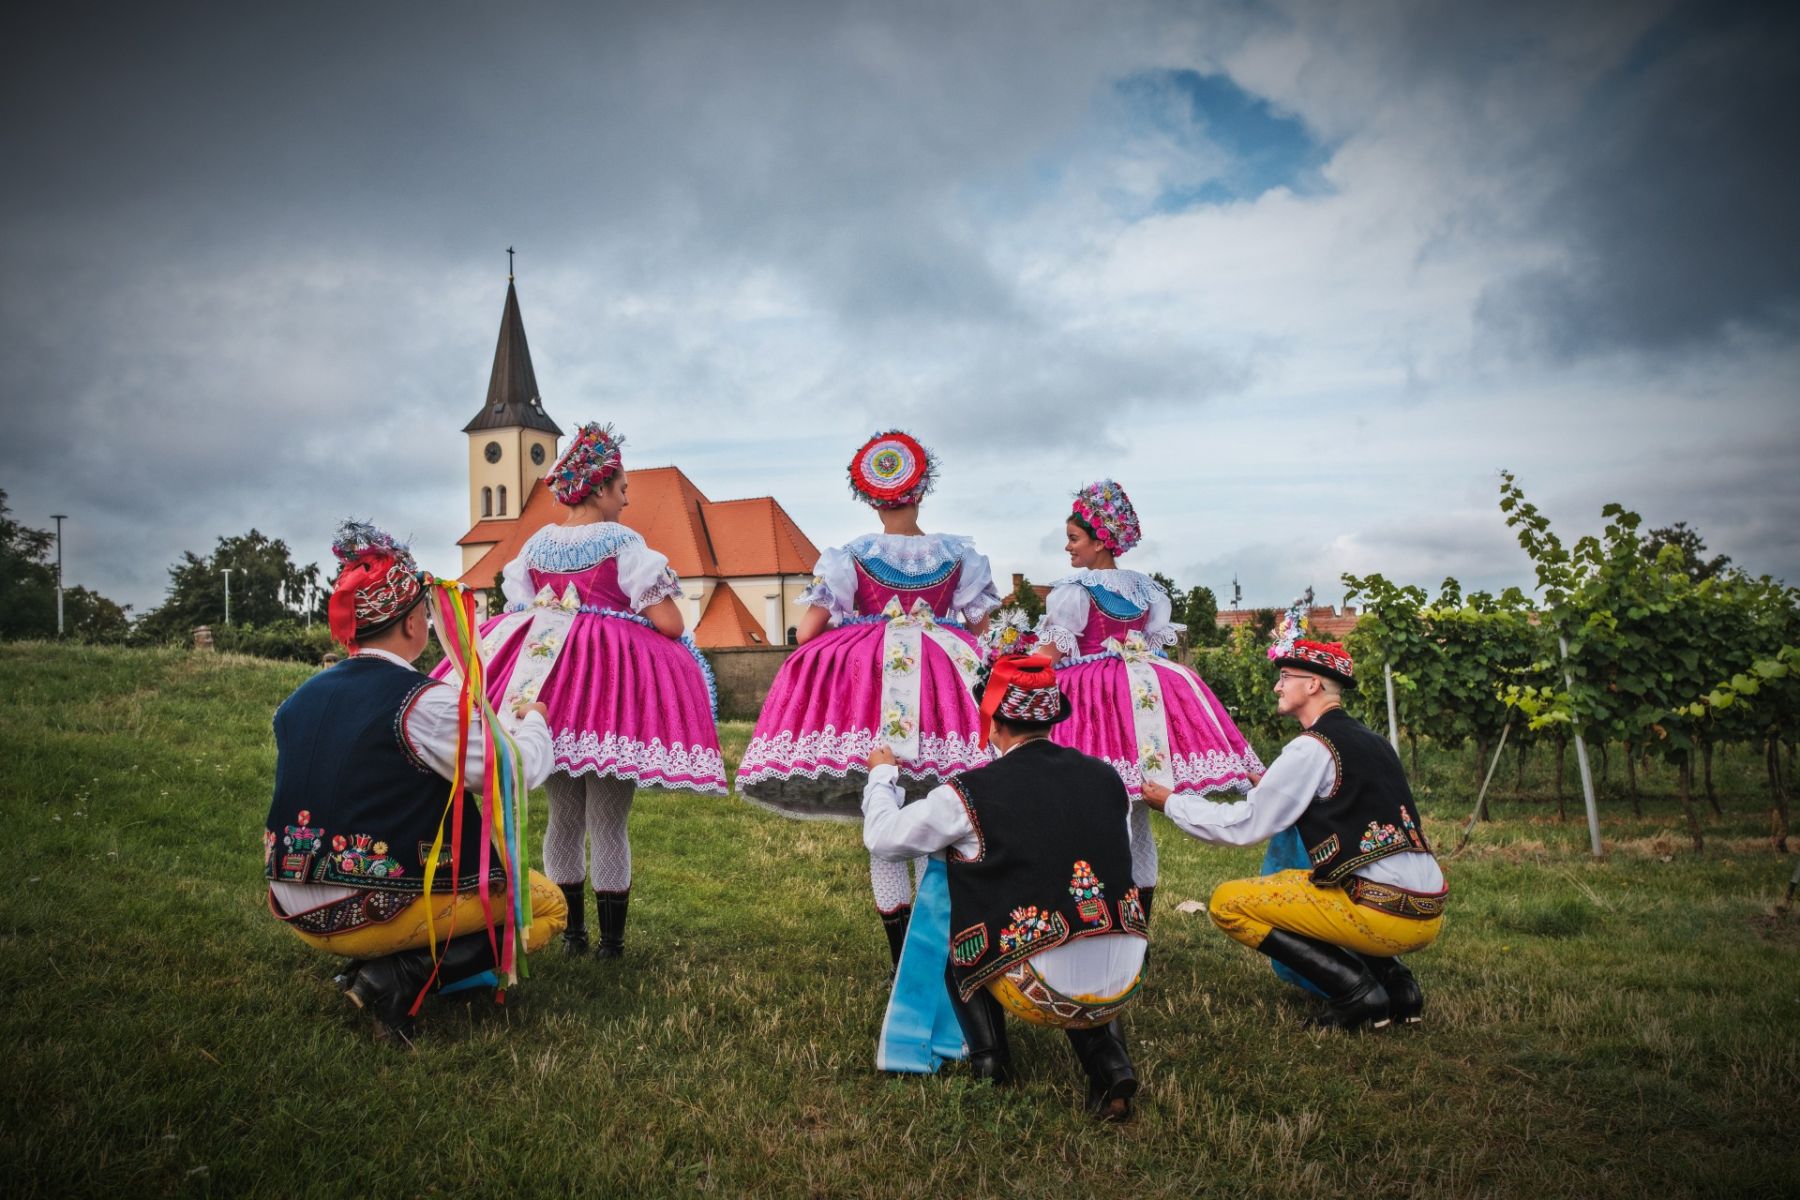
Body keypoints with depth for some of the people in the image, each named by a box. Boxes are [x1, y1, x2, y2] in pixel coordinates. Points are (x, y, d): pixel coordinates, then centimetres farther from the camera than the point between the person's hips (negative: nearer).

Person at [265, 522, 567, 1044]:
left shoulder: (298, 701, 5)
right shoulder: (425, 702, -18)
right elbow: (522, 769, -14)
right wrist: (532, 721, 8)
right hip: (374, 913, -8)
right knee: (546, 904, 7)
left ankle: (375, 966, 10)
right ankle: (397, 978, -8)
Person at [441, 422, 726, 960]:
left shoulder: (535, 545, 8)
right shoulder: (623, 544, -8)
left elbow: (519, 613, 13)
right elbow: (670, 625, -12)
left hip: (546, 684, 5)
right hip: (613, 682, -5)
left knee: (564, 816, 14)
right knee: (608, 824, 2)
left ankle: (571, 934, 21)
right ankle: (610, 941, 8)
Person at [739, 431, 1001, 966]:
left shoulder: (849, 556, 1)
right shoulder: (958, 554, 6)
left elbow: (806, 634, -3)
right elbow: (979, 631, 7)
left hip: (866, 681, -1)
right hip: (940, 682, 2)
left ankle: (902, 957, 8)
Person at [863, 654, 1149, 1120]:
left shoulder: (969, 794, -9)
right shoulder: (1105, 776, 3)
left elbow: (883, 838, 5)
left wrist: (881, 774, 24)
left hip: (1042, 997, -3)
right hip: (1124, 987, 4)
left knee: (958, 945, 22)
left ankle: (990, 1066, 17)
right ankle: (1110, 1062, 17)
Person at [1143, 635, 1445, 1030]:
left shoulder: (1312, 747, -11)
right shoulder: (1369, 739, 15)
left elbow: (1244, 826, -8)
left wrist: (1170, 803, 4)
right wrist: (1267, 787, 25)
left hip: (1382, 912, -9)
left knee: (1228, 902, -1)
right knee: (1286, 882, 31)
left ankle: (1356, 992, -5)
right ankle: (1395, 982, 15)